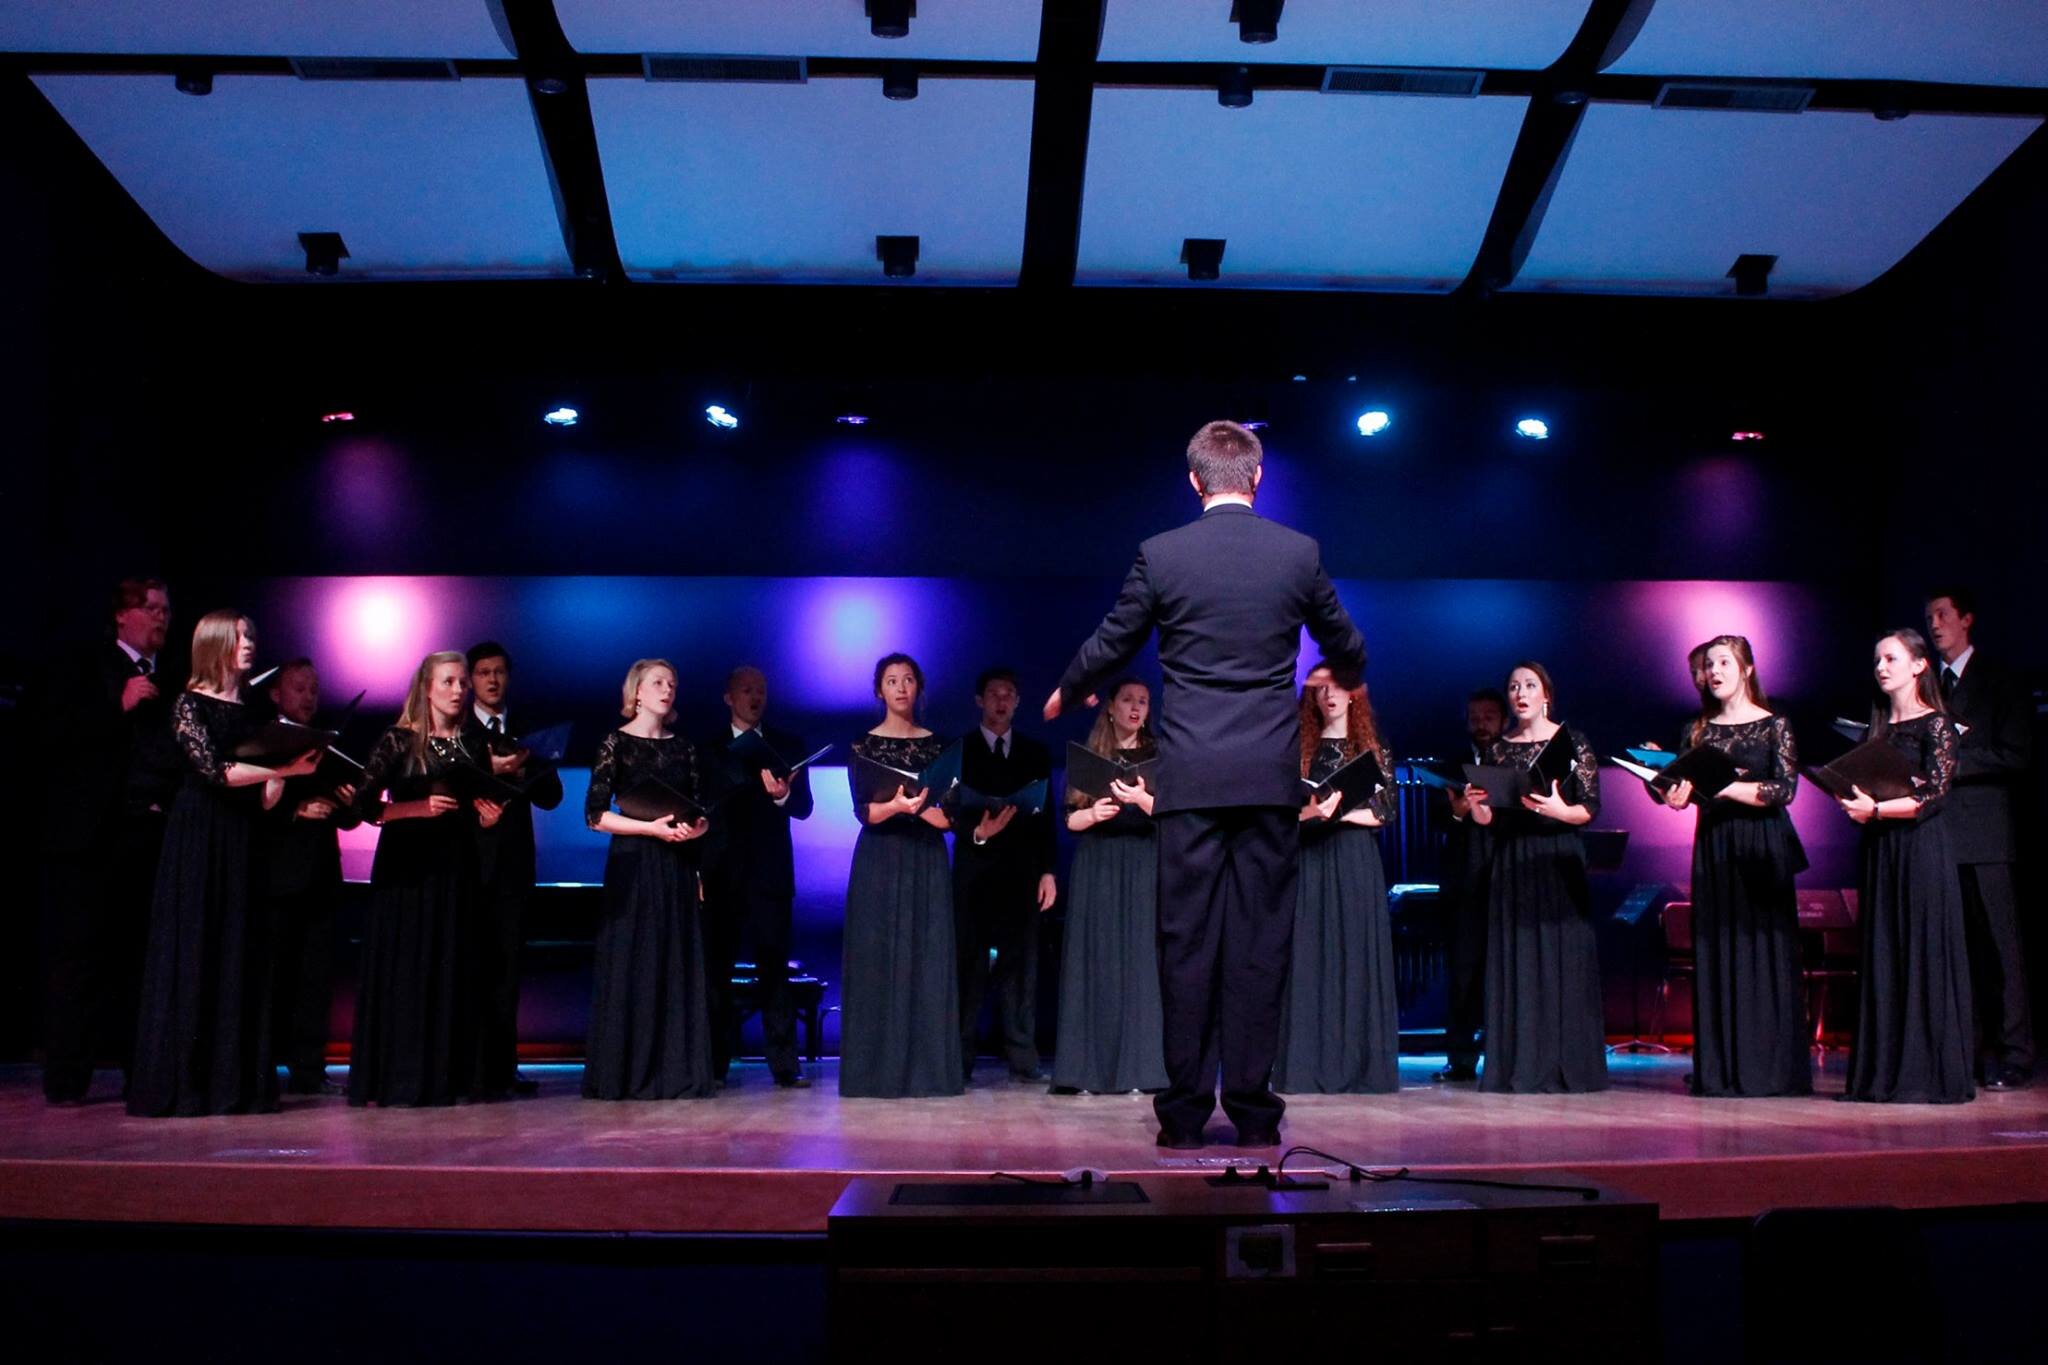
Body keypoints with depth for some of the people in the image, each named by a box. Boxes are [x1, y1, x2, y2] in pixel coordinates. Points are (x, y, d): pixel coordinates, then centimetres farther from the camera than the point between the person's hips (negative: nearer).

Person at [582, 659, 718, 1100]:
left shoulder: (682, 747, 12)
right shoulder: (617, 743, -2)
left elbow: (702, 811, 13)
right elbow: (595, 814, -8)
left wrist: (696, 828, -10)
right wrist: (652, 828, -16)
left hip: (678, 865, 5)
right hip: (634, 864, -4)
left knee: (679, 965, 3)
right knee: (632, 964, -3)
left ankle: (677, 1072, 8)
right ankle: (628, 1074, 3)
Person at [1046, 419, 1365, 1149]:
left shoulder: (1159, 554, -2)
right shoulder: (1300, 553, 2)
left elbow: (1110, 646, 9)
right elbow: (1344, 645, 17)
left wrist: (1066, 693, 30)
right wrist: (1352, 672, 41)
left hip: (1190, 774, -1)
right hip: (1271, 773, 1)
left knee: (1188, 937, 4)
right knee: (1260, 936, 5)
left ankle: (1185, 1109, 8)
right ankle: (1252, 1108, 8)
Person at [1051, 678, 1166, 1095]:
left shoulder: (1158, 755, 7)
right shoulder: (1087, 756, 10)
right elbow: (1070, 818, 7)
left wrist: (1141, 799, -22)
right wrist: (1093, 813, -13)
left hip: (1144, 868, -1)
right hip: (1096, 868, 1)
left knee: (1141, 959, -5)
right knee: (1096, 961, -2)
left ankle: (1140, 1068, -4)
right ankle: (1090, 1069, -1)